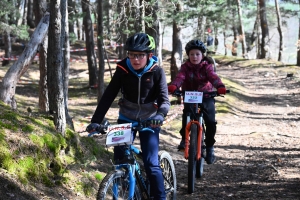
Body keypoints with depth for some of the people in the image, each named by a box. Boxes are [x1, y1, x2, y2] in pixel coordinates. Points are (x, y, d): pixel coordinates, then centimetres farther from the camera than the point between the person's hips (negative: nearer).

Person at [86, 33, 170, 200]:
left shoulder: (157, 71, -15)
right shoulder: (123, 70, -12)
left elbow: (164, 99, -19)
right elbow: (108, 96, -14)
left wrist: (160, 115, -42)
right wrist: (96, 120, -25)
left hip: (149, 120, -2)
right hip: (126, 118, 2)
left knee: (151, 163, -10)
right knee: (120, 160, -2)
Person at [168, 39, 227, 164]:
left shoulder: (207, 66, -2)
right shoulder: (185, 67, -2)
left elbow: (213, 77, -21)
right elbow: (180, 77, -20)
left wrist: (220, 86, -43)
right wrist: (173, 86, -43)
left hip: (206, 96, 0)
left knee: (211, 122, -10)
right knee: (187, 113, -29)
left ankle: (210, 147, 8)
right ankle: (184, 138, -9)